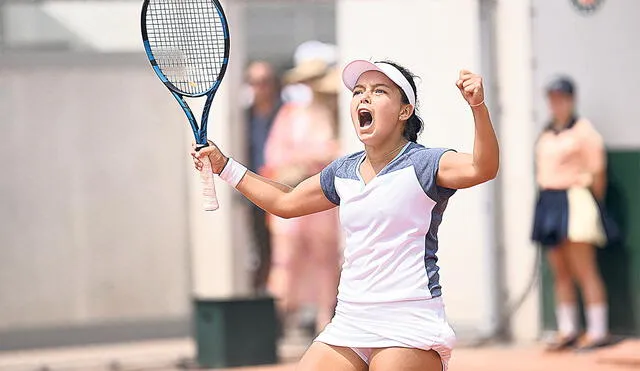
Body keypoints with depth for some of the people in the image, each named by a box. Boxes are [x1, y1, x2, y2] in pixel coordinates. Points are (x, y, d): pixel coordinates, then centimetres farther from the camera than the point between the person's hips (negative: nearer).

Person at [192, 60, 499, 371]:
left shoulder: (423, 164, -7)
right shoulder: (343, 172, 14)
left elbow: (482, 169, -26)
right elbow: (285, 202, 31)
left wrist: (478, 107, -42)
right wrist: (225, 167, 30)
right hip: (347, 327, 6)